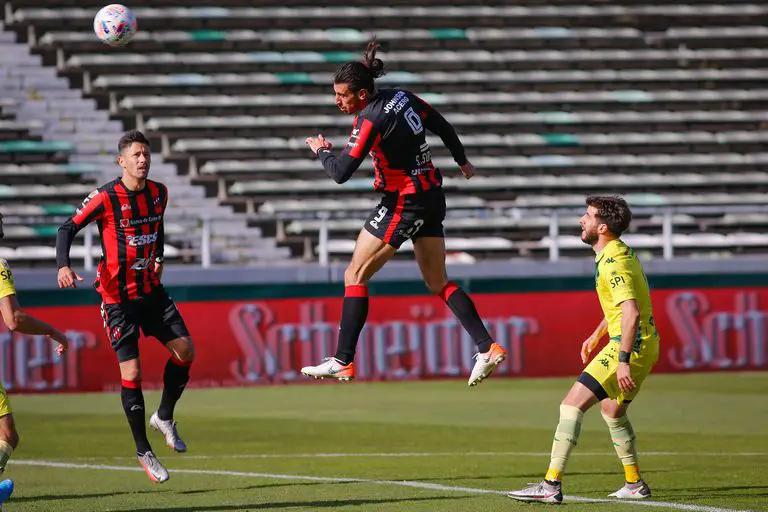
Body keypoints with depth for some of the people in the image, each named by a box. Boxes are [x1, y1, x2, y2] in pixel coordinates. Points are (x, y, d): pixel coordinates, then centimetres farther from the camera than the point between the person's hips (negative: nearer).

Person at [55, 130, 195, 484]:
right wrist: (63, 266, -28)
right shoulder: (106, 198, -15)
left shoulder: (158, 193, 3)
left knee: (185, 351, -4)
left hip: (151, 289, 6)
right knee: (131, 372, -7)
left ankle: (164, 417, 21)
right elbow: (68, 228, -13)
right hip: (118, 295, -6)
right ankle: (143, 451, 5)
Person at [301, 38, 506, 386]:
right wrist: (462, 162, 30)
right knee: (438, 282, 15)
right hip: (432, 196, 8)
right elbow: (443, 127, 14)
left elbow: (341, 173, -20)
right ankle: (487, 347, 8)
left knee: (355, 276, -2)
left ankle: (343, 362, -4)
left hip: (404, 203, -8)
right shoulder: (402, 97, 2)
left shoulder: (370, 120, -20)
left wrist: (321, 151, 0)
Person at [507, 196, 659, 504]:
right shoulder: (619, 253, 13)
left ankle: (551, 485, -18)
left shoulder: (613, 262, -18)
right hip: (646, 345, 11)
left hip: (629, 345, -11)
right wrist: (597, 335, 31)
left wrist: (623, 361, -30)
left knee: (572, 405, -13)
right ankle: (634, 485, 33)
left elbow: (631, 312, -27)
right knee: (612, 411, 27)